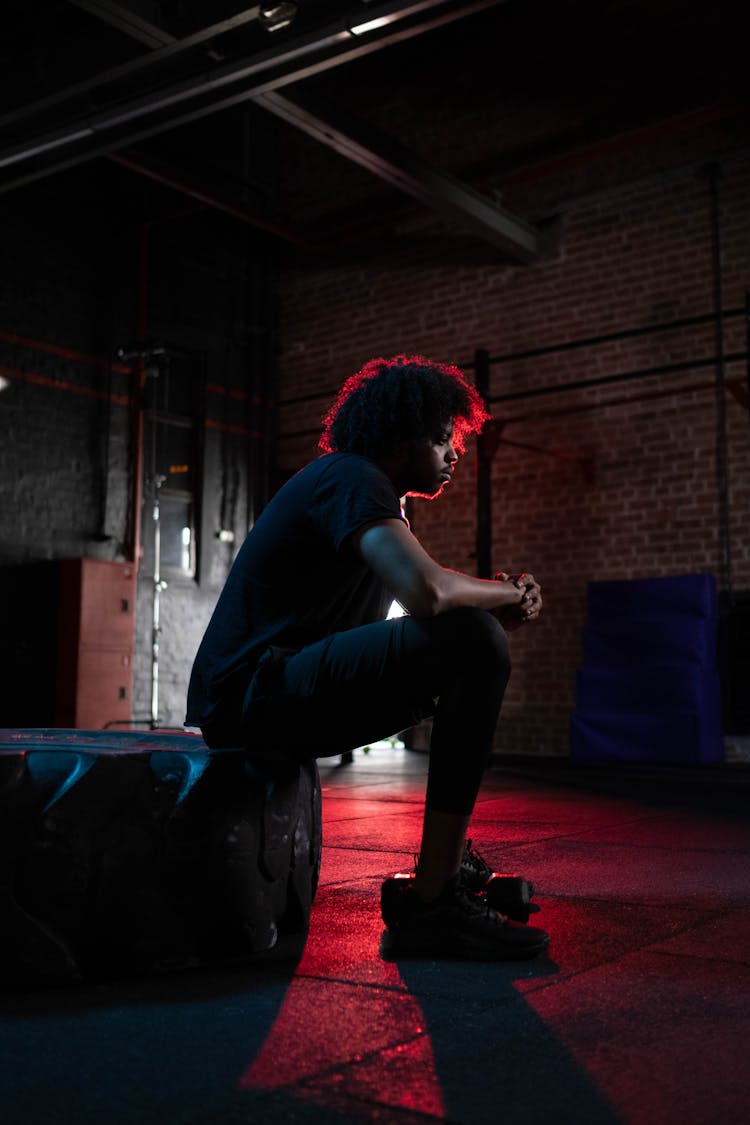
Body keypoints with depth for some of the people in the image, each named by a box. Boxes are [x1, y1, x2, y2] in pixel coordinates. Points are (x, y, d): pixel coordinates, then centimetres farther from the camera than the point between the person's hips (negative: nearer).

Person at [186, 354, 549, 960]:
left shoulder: (364, 487, 22)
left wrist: (499, 598, 5)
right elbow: (427, 591, -27)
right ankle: (432, 903, -20)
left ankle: (448, 871, 18)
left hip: (278, 695, 11)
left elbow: (417, 596, 23)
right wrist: (508, 593, -8)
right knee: (475, 643, -22)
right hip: (252, 691, -11)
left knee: (456, 663, 23)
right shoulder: (352, 477, -10)